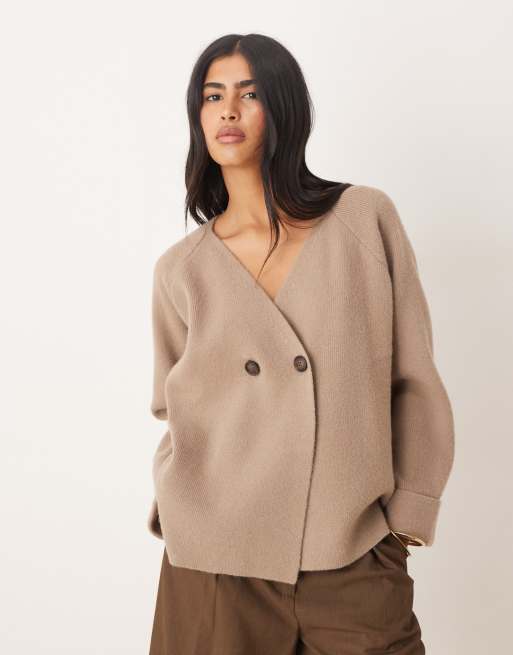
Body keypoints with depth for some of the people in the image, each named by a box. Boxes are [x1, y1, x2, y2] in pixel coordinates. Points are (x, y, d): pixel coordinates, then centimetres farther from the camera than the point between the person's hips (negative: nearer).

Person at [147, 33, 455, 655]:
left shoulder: (367, 218, -2)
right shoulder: (180, 268, 1)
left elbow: (413, 380, 0)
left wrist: (408, 514, -2)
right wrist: (177, 511, 0)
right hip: (215, 559, 1)